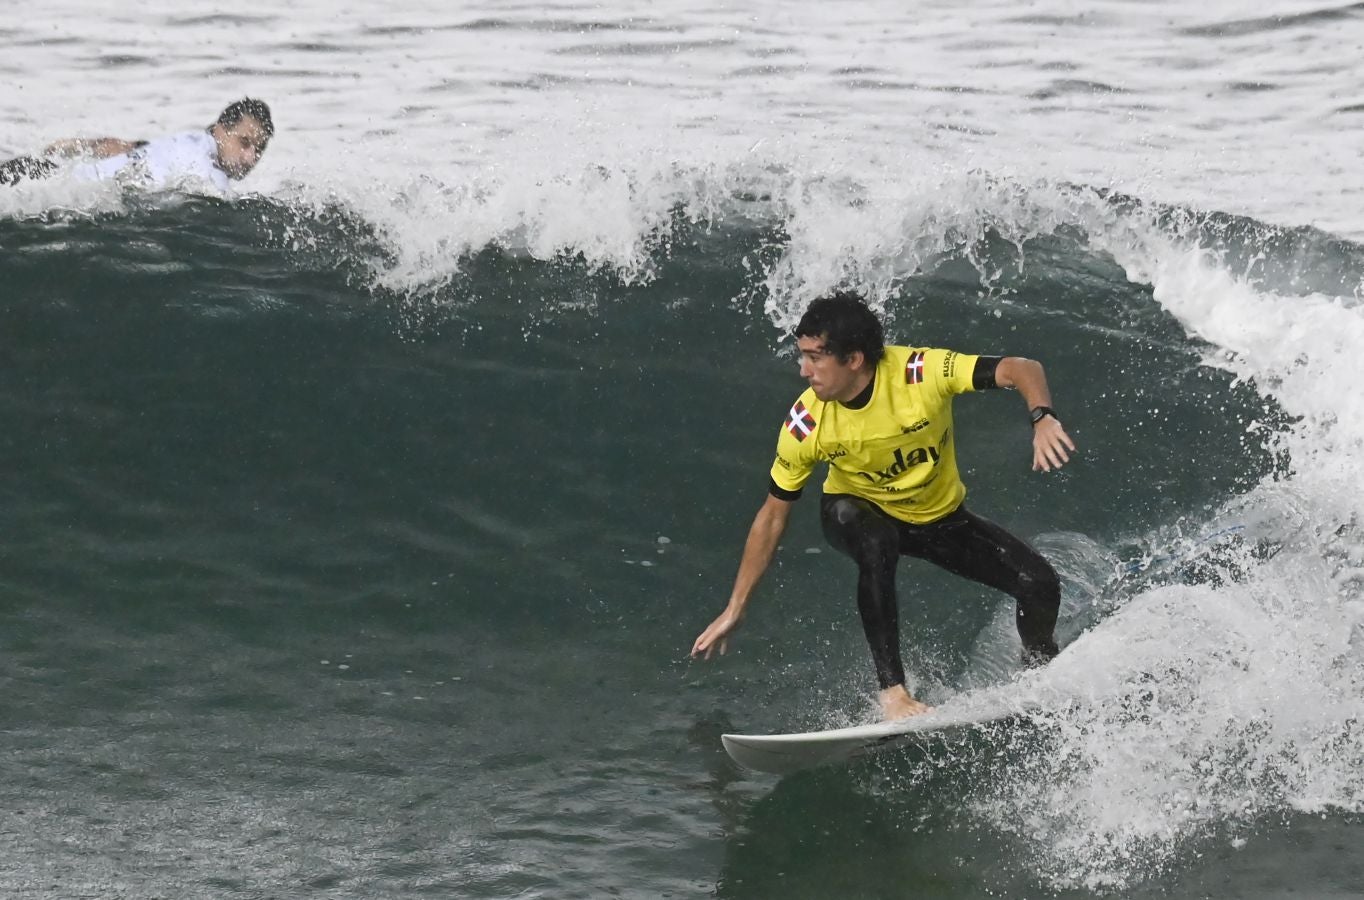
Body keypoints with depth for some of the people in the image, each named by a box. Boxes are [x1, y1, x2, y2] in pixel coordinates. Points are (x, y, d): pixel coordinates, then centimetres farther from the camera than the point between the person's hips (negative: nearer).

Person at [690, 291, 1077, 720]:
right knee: (876, 545, -38)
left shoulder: (922, 372, -31)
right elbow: (772, 516, -14)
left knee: (1039, 584, -12)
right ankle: (891, 688, -31)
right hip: (860, 515, -1)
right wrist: (734, 610, -12)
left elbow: (1022, 369, -32)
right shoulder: (806, 425, -25)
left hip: (942, 518, 1)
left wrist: (1042, 420, -54)